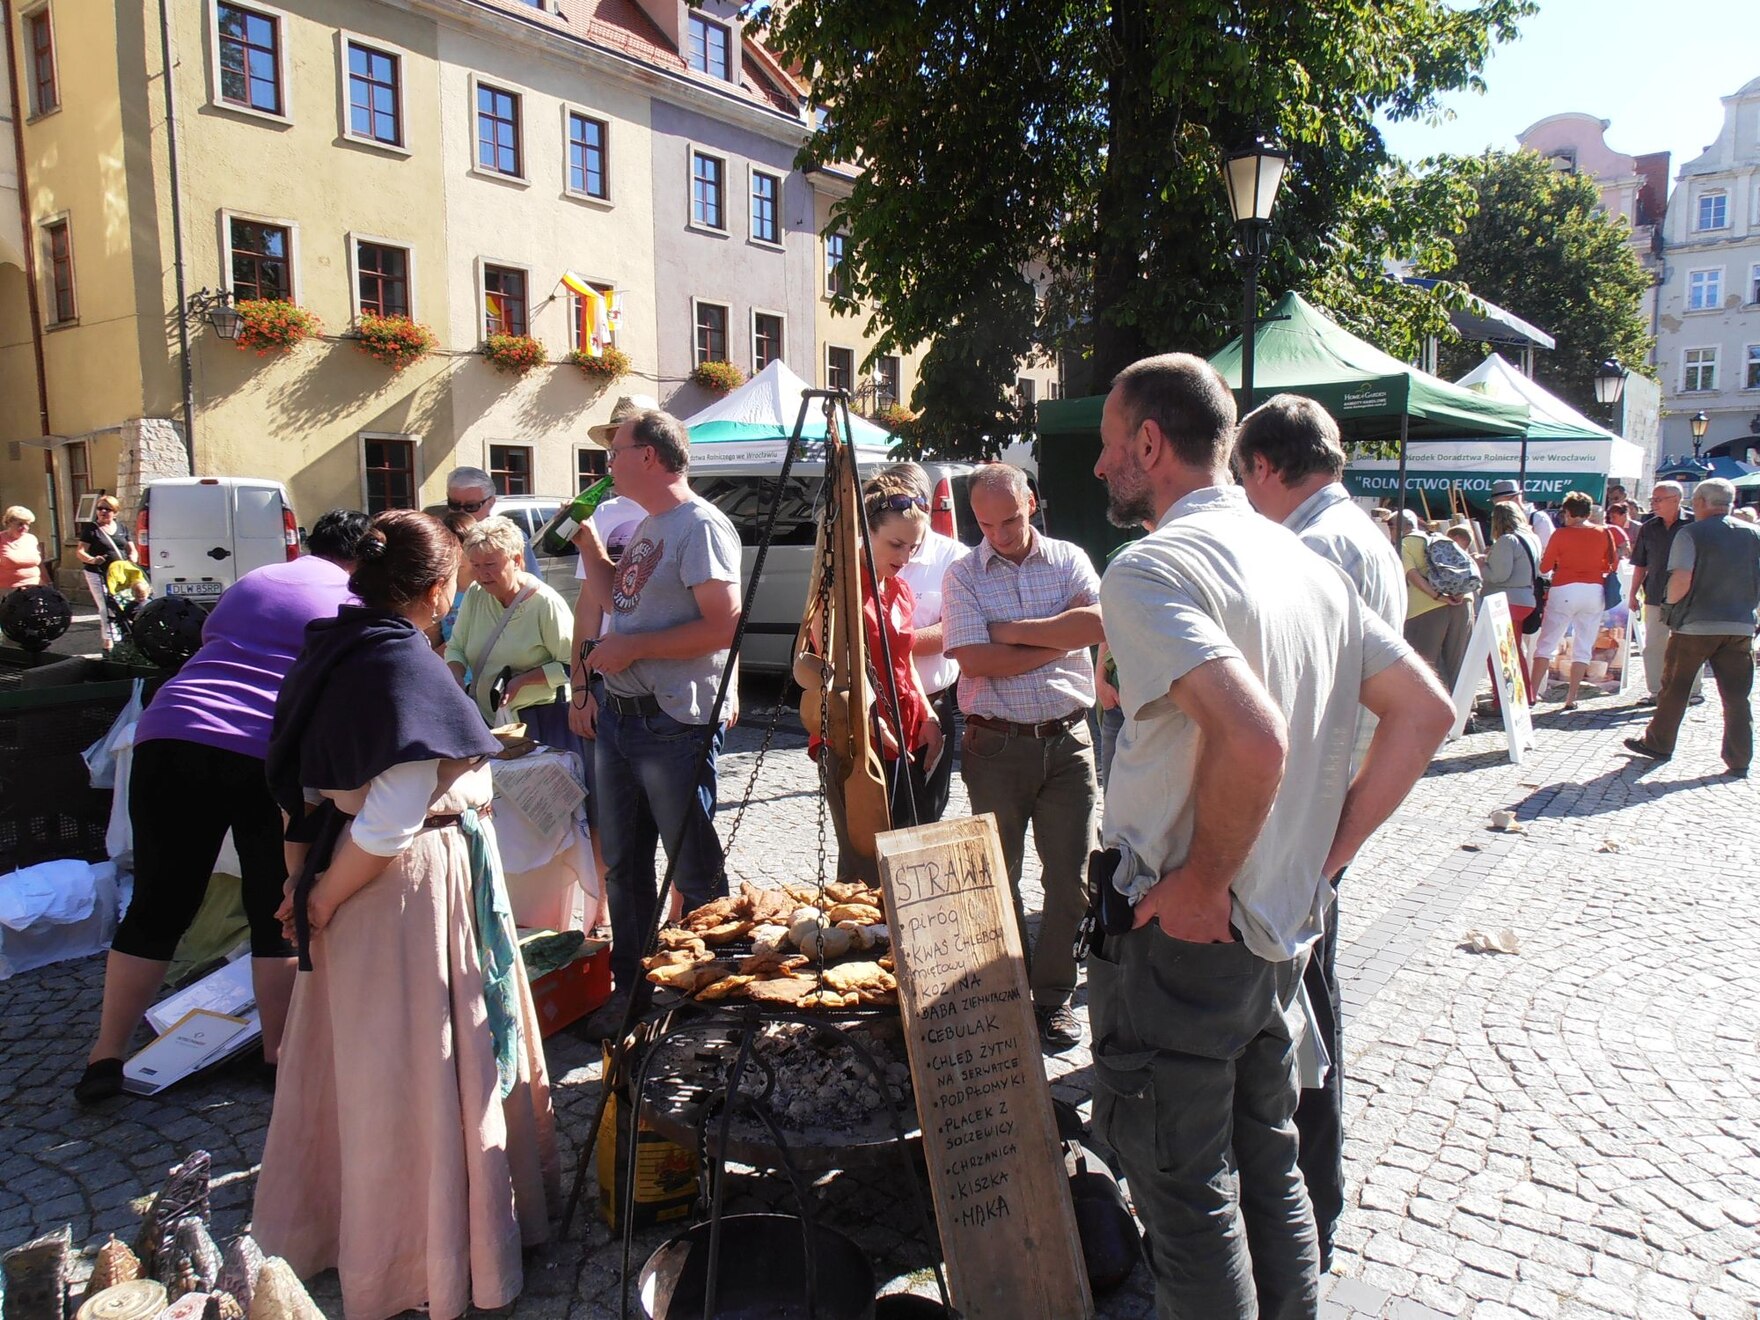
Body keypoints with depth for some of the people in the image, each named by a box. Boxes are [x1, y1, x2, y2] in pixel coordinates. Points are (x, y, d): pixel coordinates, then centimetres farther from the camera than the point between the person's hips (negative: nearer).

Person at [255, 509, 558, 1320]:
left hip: (349, 881, 9)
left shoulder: (327, 652, 4)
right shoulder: (406, 669, -21)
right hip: (413, 889, -9)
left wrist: (304, 879, 12)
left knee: (351, 1057, 24)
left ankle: (316, 1224, 44)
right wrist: (321, 901, -11)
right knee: (419, 1067, 7)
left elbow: (295, 781, 9)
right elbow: (389, 824, -24)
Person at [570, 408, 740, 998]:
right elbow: (613, 601, 27)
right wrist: (588, 541, 16)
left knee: (696, 871, 2)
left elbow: (723, 626, -23)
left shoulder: (701, 526, -14)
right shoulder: (646, 528, 16)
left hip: (674, 726, -10)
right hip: (618, 717, 10)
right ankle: (629, 988, 30)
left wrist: (632, 647, -19)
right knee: (624, 866, 17)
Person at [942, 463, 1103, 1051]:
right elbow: (978, 661, -14)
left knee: (1071, 879, 3)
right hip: (995, 744, -1)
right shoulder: (963, 576, 0)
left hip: (1067, 740, 1)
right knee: (998, 877, 8)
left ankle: (1053, 996, 19)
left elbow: (1099, 624, -13)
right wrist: (1062, 638, -10)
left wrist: (1013, 630, -13)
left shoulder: (1068, 559, 5)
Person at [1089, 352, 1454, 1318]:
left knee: (1186, 1194, 7)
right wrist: (1329, 850, 10)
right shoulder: (1304, 560, 8)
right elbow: (1426, 709, 12)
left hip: (1183, 938, -8)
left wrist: (1202, 880, -19)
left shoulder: (1152, 566, -19)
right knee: (1266, 1165, 23)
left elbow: (1254, 740, -33)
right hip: (1285, 930, 9)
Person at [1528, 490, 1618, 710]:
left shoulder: (1561, 534, -6)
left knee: (1546, 643, 4)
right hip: (1594, 591, 3)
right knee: (1584, 646, 7)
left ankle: (1532, 692, 0)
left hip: (1565, 591, -3)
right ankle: (1571, 697, 6)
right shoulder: (1603, 533, 3)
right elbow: (1613, 564, 9)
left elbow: (1544, 567, -5)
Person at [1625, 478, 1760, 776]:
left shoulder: (1691, 534, -8)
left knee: (1674, 689, 10)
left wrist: (1670, 601, 2)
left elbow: (1681, 581, -17)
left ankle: (1658, 744, 21)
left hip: (1695, 625, -4)